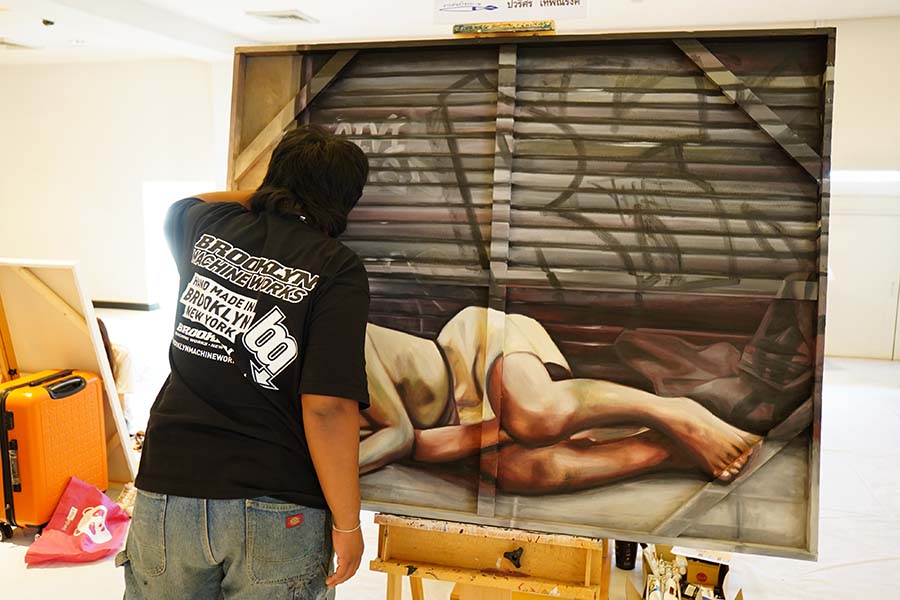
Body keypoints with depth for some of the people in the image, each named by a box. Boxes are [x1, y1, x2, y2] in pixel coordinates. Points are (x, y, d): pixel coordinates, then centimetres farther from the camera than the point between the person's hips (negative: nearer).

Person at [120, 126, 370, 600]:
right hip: (276, 508, -4)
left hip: (169, 487, 4)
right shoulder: (336, 270, -12)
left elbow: (184, 205, 29)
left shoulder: (209, 228, 2)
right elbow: (328, 406, -20)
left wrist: (268, 194, 34)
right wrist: (347, 524, -11)